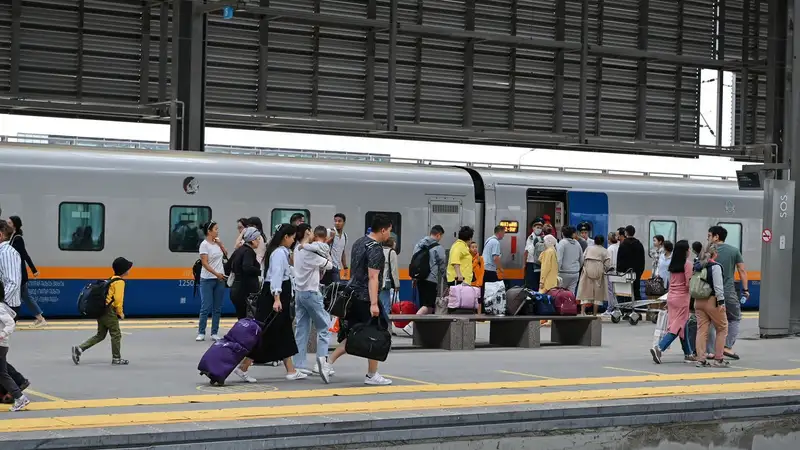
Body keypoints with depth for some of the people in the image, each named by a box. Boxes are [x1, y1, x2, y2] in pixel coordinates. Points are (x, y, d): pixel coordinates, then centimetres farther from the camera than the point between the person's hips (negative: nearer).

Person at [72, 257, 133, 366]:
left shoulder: (113, 279, 18)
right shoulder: (120, 282, -12)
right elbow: (118, 299, -18)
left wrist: (118, 311, 21)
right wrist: (120, 313, -7)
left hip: (101, 310, 10)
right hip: (109, 312, -9)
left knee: (100, 335, 14)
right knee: (116, 335, 2)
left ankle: (79, 349, 5)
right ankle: (116, 359, 10)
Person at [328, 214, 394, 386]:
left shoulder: (358, 242, 13)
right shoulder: (375, 249, -15)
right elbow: (372, 277, -22)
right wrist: (374, 304, -25)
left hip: (353, 295, 9)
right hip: (366, 298, -9)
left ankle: (329, 362, 4)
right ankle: (372, 375, 10)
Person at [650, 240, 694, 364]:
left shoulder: (673, 264, 9)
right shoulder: (687, 263, -12)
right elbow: (689, 284, -16)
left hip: (671, 296, 8)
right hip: (682, 297, -7)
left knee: (682, 326, 13)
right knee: (679, 326, -5)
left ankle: (688, 353, 20)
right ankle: (659, 348, -18)